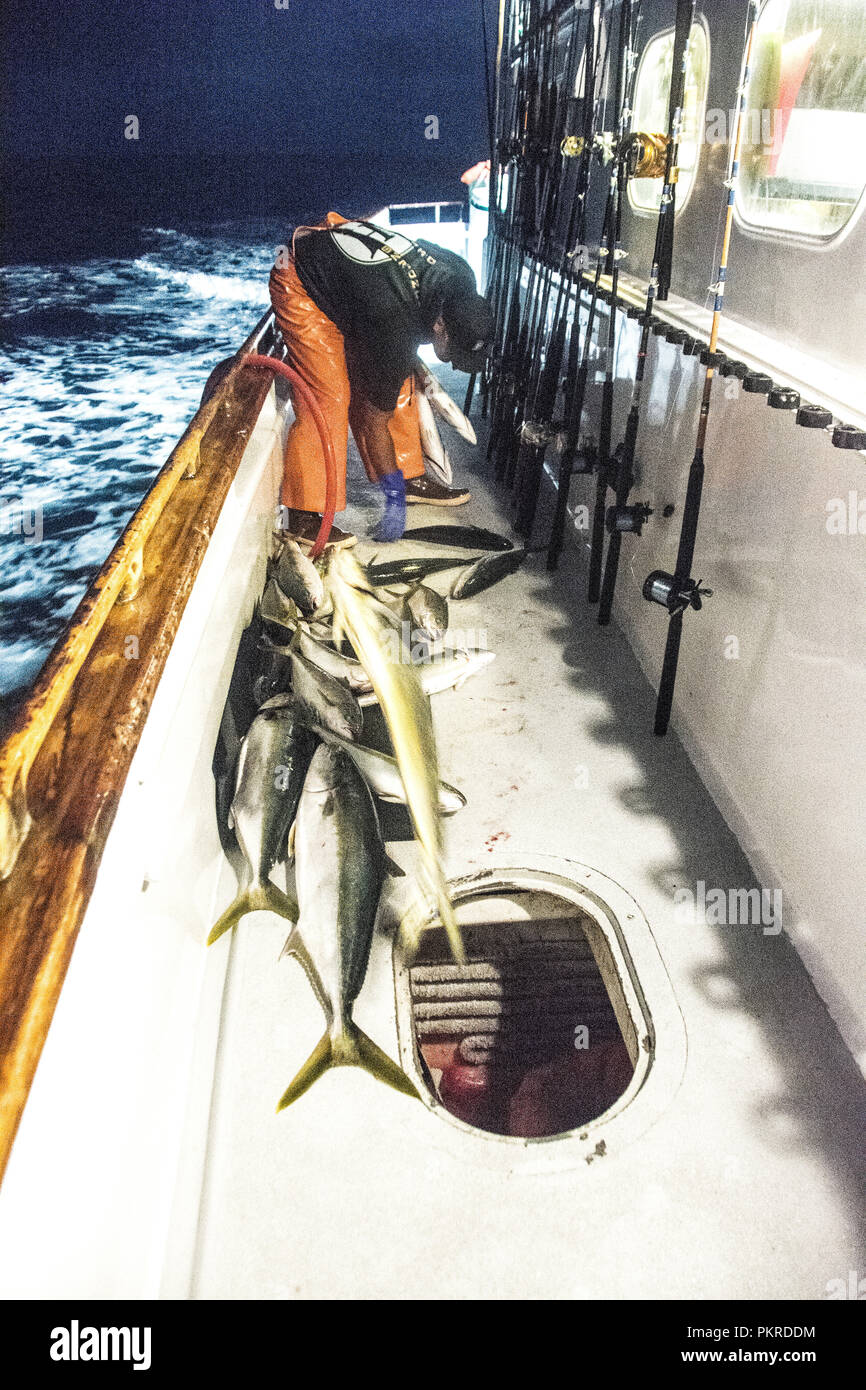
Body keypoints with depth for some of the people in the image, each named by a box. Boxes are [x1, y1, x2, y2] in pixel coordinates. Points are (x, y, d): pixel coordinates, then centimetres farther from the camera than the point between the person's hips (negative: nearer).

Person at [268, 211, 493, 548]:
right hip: (301, 284, -8)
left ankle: (411, 476, 18)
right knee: (328, 398, -16)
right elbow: (375, 419, -25)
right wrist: (394, 497, -18)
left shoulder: (460, 277, -16)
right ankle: (301, 515, -10)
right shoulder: (395, 327, -36)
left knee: (400, 384, 4)